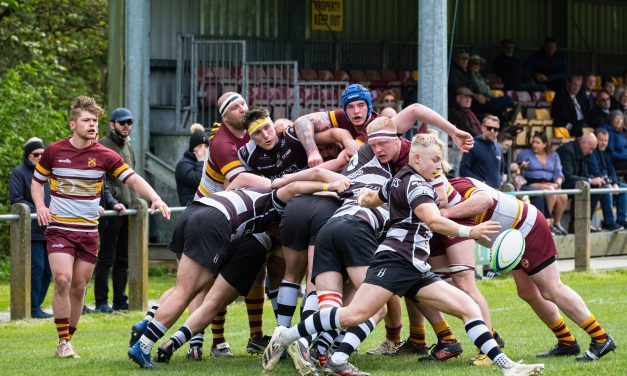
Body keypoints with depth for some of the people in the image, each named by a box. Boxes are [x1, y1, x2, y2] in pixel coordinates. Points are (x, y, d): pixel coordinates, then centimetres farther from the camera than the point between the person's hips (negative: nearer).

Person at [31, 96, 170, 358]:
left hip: (89, 230, 2)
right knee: (62, 280, -18)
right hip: (59, 228, -2)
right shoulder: (54, 151, 0)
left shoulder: (104, 156, -1)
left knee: (79, 288, 4)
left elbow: (133, 179, -6)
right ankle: (63, 342, -10)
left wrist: (155, 199, -22)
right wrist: (40, 205, -6)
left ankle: (69, 339, 18)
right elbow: (37, 180, 13)